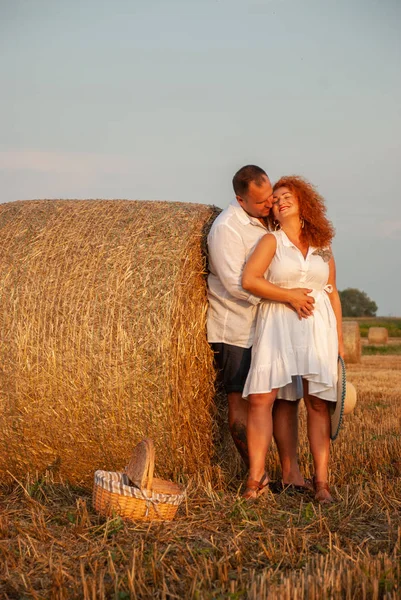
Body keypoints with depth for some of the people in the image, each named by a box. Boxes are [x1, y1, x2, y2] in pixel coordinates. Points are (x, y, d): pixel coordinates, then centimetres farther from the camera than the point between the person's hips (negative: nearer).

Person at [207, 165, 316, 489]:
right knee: (242, 401, -2)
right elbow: (238, 283, -24)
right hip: (237, 331, -7)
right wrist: (289, 296, -21)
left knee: (287, 395, 2)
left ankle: (291, 473, 6)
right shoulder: (227, 227, -16)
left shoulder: (269, 220, 10)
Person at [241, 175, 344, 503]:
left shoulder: (322, 247, 14)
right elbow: (249, 279, -9)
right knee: (260, 399, -11)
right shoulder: (272, 240, 5)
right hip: (277, 326, -2)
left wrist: (339, 339, 12)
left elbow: (333, 293, 17)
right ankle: (256, 477, -4)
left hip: (318, 328, 2)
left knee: (318, 402, -3)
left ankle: (321, 481, 0)